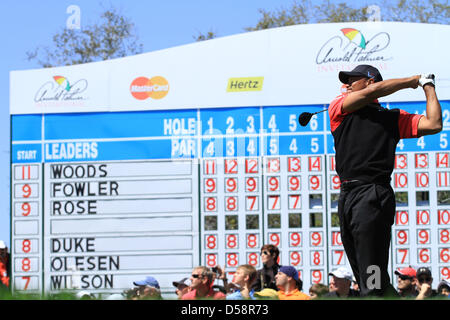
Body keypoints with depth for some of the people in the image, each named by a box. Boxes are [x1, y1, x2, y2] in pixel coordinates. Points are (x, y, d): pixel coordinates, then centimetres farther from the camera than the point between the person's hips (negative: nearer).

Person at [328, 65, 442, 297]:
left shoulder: (394, 118, 11)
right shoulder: (339, 108, 16)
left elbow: (433, 125, 0)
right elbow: (374, 91, 2)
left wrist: (427, 86, 12)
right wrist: (413, 80, 13)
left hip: (373, 197, -5)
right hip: (347, 197, 5)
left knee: (373, 283, -12)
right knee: (364, 279, 10)